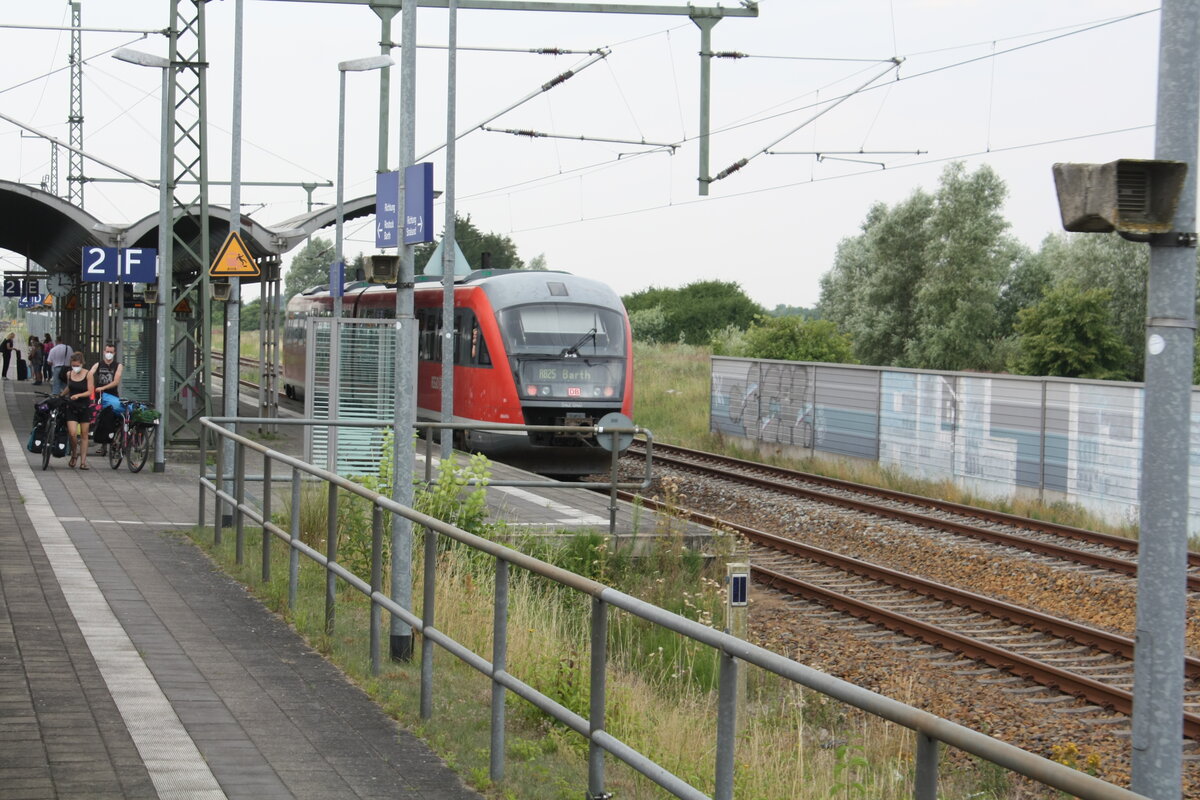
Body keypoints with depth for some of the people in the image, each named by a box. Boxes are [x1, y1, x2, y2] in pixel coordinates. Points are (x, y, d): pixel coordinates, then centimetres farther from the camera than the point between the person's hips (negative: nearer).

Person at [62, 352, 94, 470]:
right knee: (72, 433, -13)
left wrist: (78, 395, -22)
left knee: (84, 434, 3)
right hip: (72, 407, 2)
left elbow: (90, 392, -9)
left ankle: (83, 461, 7)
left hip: (84, 407, -2)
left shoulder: (88, 374, -5)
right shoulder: (69, 374, 5)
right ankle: (74, 454, 14)